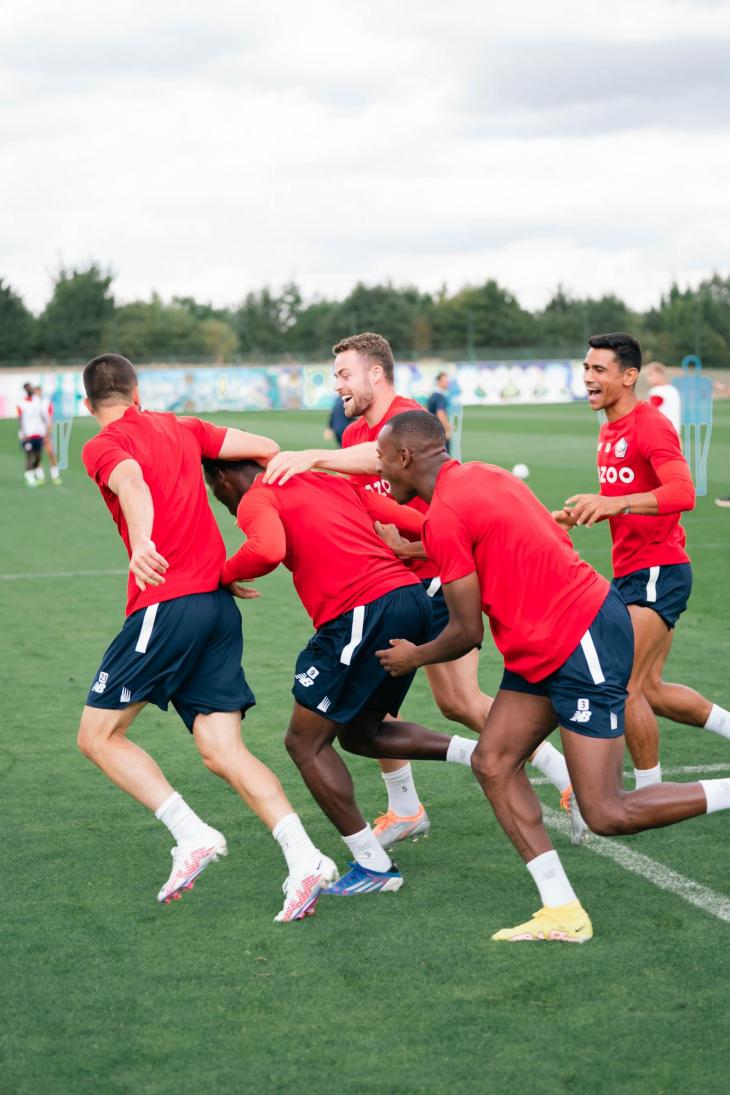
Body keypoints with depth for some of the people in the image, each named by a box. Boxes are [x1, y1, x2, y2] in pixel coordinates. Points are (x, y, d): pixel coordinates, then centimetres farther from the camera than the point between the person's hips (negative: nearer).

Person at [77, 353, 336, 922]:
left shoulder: (102, 446, 1)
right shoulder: (180, 427, 19)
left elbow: (131, 480, -23)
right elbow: (267, 449, 13)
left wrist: (142, 542, -42)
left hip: (167, 605, -6)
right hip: (220, 603, 6)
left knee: (98, 735, 7)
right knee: (222, 750, 3)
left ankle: (193, 834, -7)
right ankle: (304, 858, -13)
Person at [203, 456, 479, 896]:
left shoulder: (256, 500, 2)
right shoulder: (333, 482, 24)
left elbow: (269, 550, -21)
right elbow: (420, 524, 16)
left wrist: (224, 575, -3)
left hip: (362, 613, -8)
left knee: (306, 743, 7)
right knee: (359, 735, 24)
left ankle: (374, 866, 5)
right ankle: (478, 752, 8)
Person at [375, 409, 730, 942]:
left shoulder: (444, 517, -17)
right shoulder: (481, 476, 11)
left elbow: (467, 634, -13)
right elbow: (555, 541, 16)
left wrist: (414, 657, 8)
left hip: (584, 646, -10)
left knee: (608, 815, -9)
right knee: (492, 763, 5)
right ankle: (563, 914, 5)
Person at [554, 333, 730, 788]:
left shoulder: (650, 425, -16)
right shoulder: (610, 430, 14)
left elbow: (682, 493, -29)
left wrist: (613, 503, -39)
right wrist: (579, 514, 8)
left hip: (658, 574, -10)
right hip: (632, 574, 10)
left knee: (623, 687, -12)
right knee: (650, 689, 13)